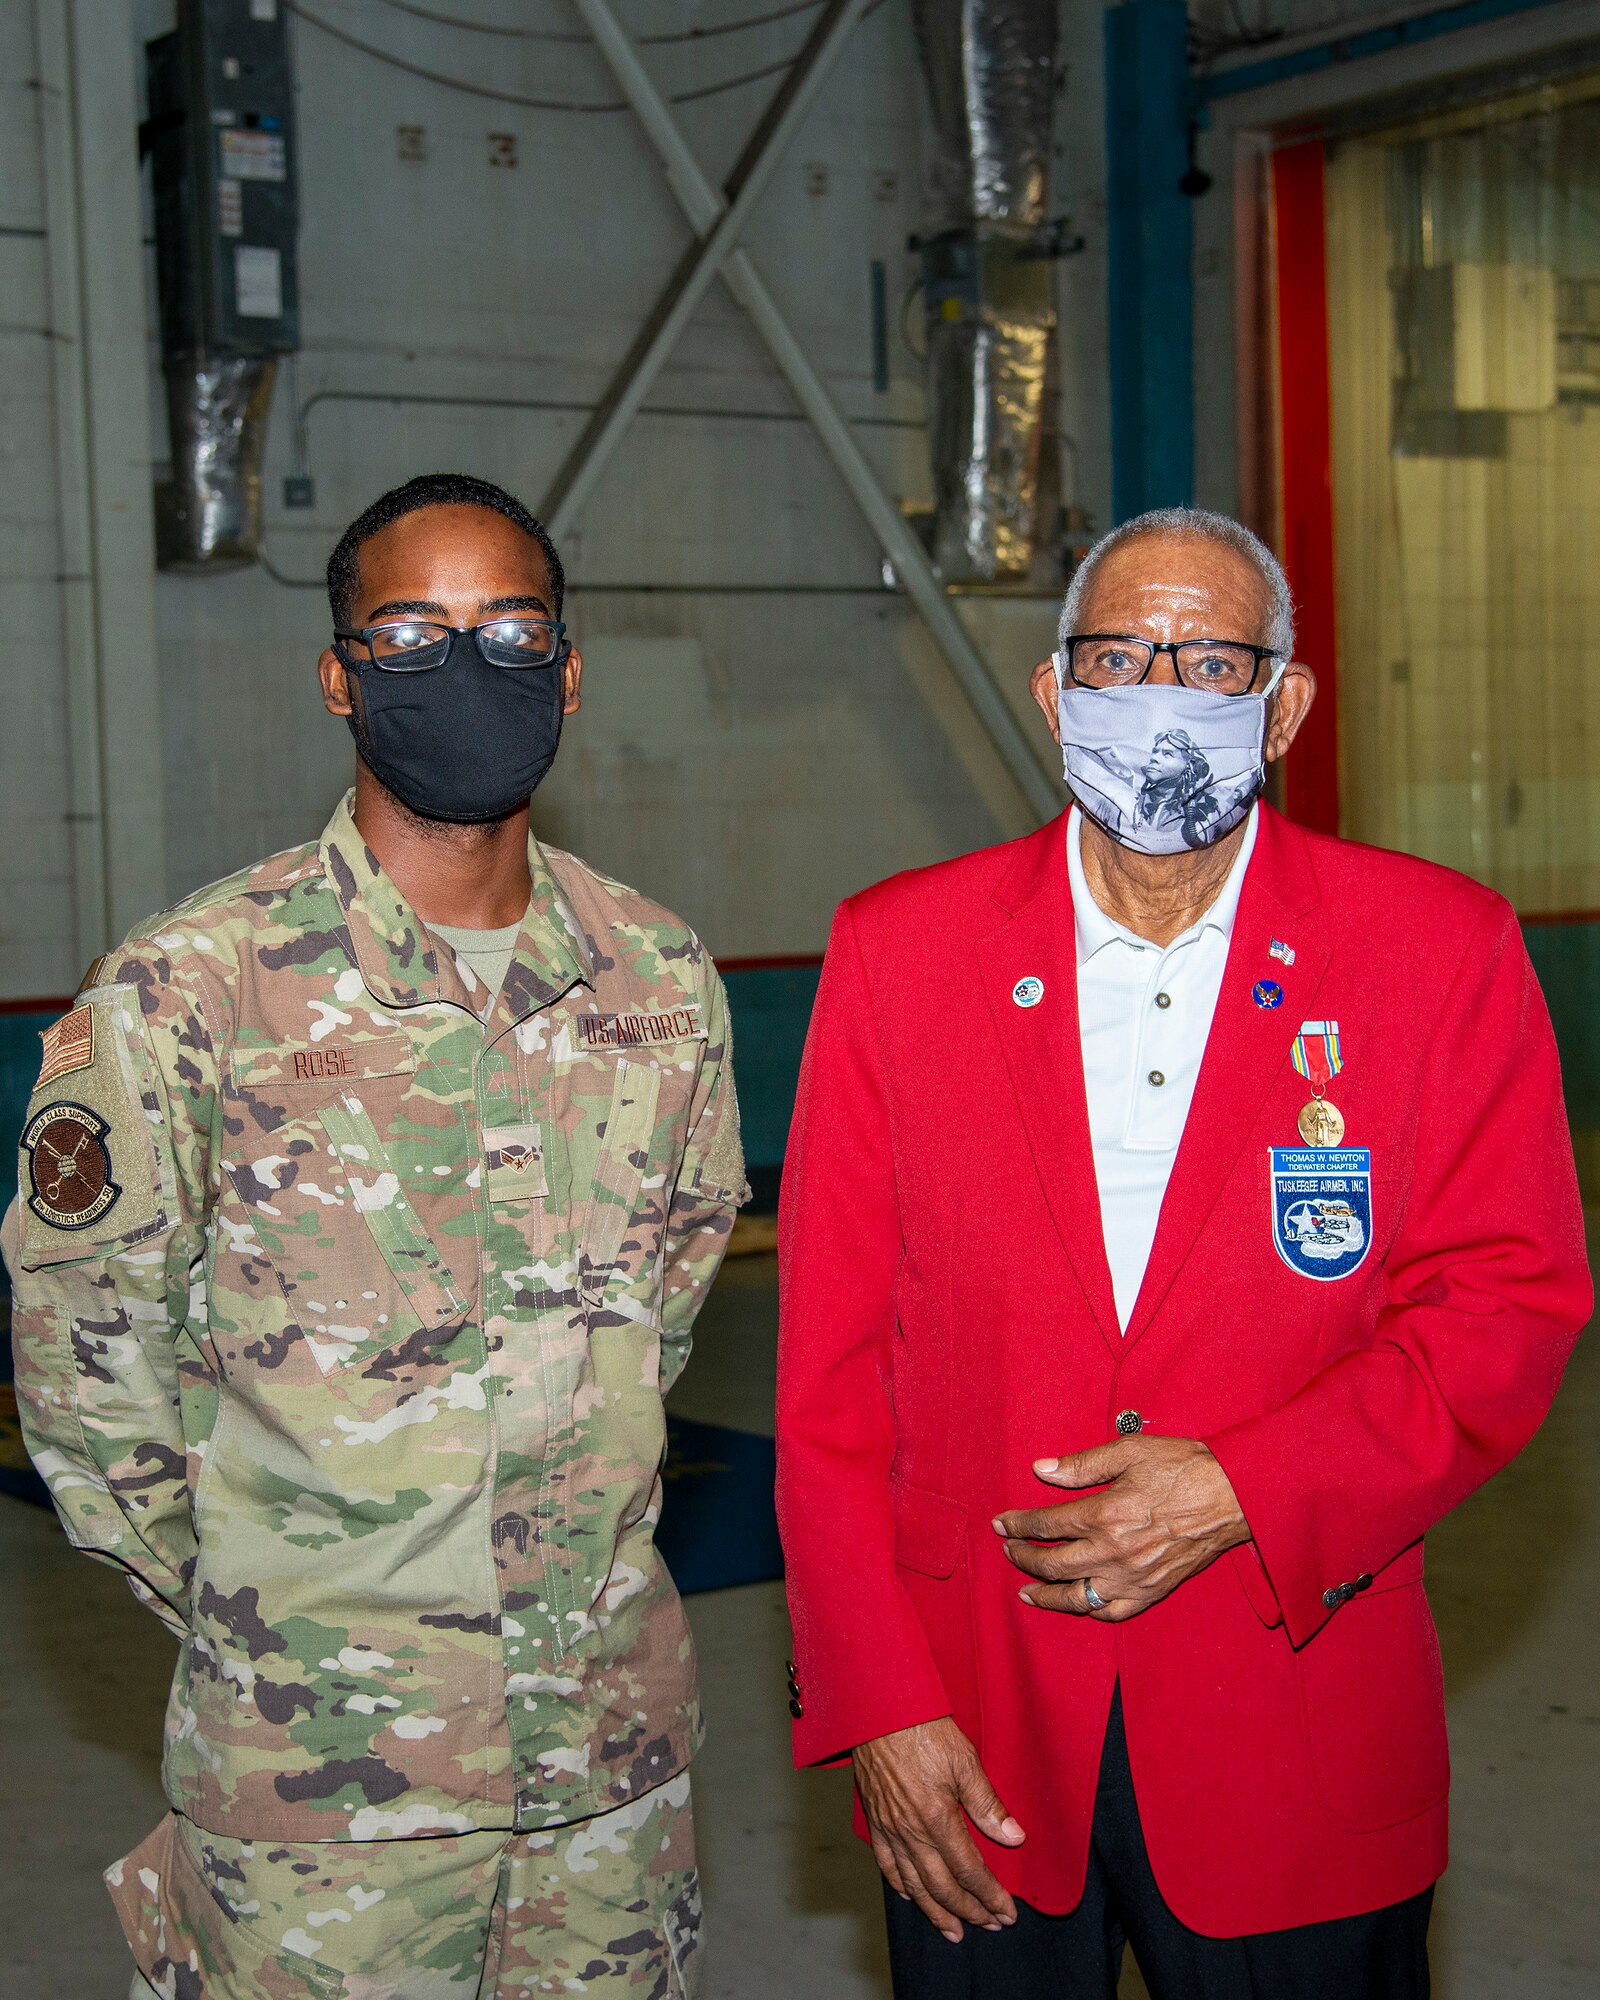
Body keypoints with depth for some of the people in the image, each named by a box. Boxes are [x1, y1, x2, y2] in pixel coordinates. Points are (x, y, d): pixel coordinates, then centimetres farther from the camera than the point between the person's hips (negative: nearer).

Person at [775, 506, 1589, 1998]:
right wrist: (876, 1701, -5)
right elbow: (829, 1355, -1)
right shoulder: (898, 949, 0)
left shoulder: (1440, 951, -3)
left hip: (1299, 1748, 0)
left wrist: (1245, 1490, -16)